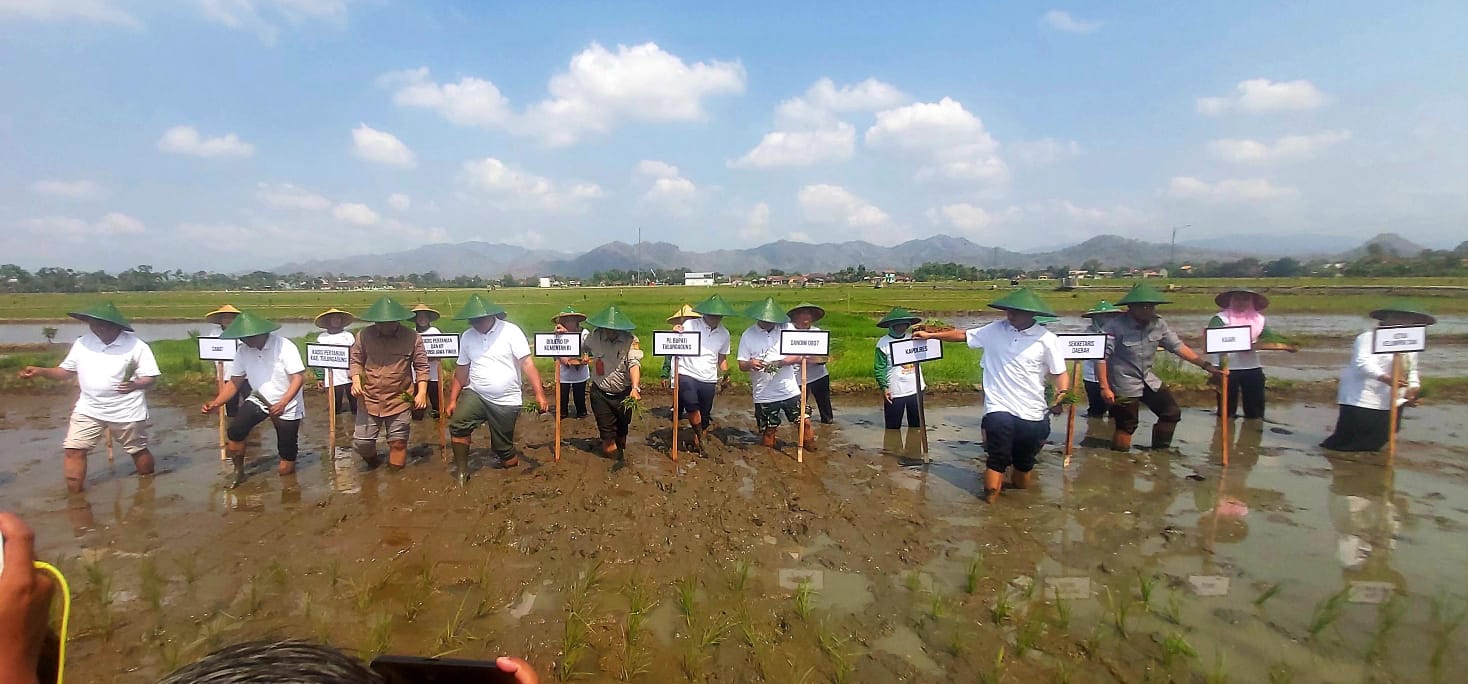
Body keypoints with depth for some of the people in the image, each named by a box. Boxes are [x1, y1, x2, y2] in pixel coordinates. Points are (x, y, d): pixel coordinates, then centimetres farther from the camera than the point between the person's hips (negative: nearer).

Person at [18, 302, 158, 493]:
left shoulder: (136, 346, -13)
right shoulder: (82, 343, 1)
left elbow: (151, 377, -12)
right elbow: (66, 371, 12)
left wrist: (135, 384, -31)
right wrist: (39, 371, -3)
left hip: (126, 411, -4)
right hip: (89, 410, 4)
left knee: (138, 450, 10)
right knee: (73, 449, -2)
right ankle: (75, 494, 11)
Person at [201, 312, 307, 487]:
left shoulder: (285, 347, -21)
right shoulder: (243, 351, -5)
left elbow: (298, 378, -24)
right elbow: (234, 382, 2)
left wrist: (282, 403, -37)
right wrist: (216, 403, -13)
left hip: (287, 406, -5)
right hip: (258, 401, 5)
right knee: (234, 432, -19)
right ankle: (239, 472, 7)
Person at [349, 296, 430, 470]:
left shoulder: (412, 338, -7)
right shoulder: (364, 335, -3)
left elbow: (422, 367, -2)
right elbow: (355, 360, 7)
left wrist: (422, 392, -11)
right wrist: (356, 381, -10)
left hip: (399, 401, -1)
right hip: (369, 400, 2)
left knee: (398, 442, 9)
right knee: (361, 442, 7)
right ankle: (372, 460, 39)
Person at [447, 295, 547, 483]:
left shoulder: (510, 331, -11)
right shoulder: (466, 337, 3)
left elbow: (527, 363, -15)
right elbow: (462, 370, 11)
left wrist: (539, 393, -21)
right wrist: (453, 399, 7)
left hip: (507, 401, -3)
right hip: (475, 394, 3)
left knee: (502, 445, 4)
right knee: (457, 425, -21)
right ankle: (462, 470, -5)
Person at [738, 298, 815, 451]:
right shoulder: (747, 336, -2)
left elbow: (799, 356, -4)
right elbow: (741, 365, -2)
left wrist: (780, 362, -22)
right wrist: (750, 364, -26)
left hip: (790, 390, 1)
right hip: (764, 396, 0)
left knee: (804, 422, 7)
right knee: (767, 432, 8)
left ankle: (812, 450, 25)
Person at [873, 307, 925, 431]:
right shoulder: (883, 342, -8)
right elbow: (879, 368, -10)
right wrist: (884, 387, -17)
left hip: (915, 390, 5)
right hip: (894, 393, -5)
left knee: (916, 426, 15)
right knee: (893, 428, 4)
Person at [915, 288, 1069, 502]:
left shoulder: (1047, 339, -6)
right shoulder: (995, 330, -1)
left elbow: (1060, 373, -3)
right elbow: (962, 335, 9)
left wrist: (1062, 395, -22)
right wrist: (930, 335, 10)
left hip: (1032, 413, 0)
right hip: (999, 409, 0)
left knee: (1024, 462, 18)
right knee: (997, 460, -3)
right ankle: (990, 497, 10)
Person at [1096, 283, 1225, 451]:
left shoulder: (1158, 324, -2)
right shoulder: (1116, 326, -21)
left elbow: (1178, 346, 3)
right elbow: (1101, 357, -22)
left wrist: (1206, 365, -4)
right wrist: (1105, 387, -24)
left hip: (1149, 380, 7)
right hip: (1124, 385, -7)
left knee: (1172, 412, 12)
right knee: (1126, 426, 1)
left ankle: (1160, 450, 30)